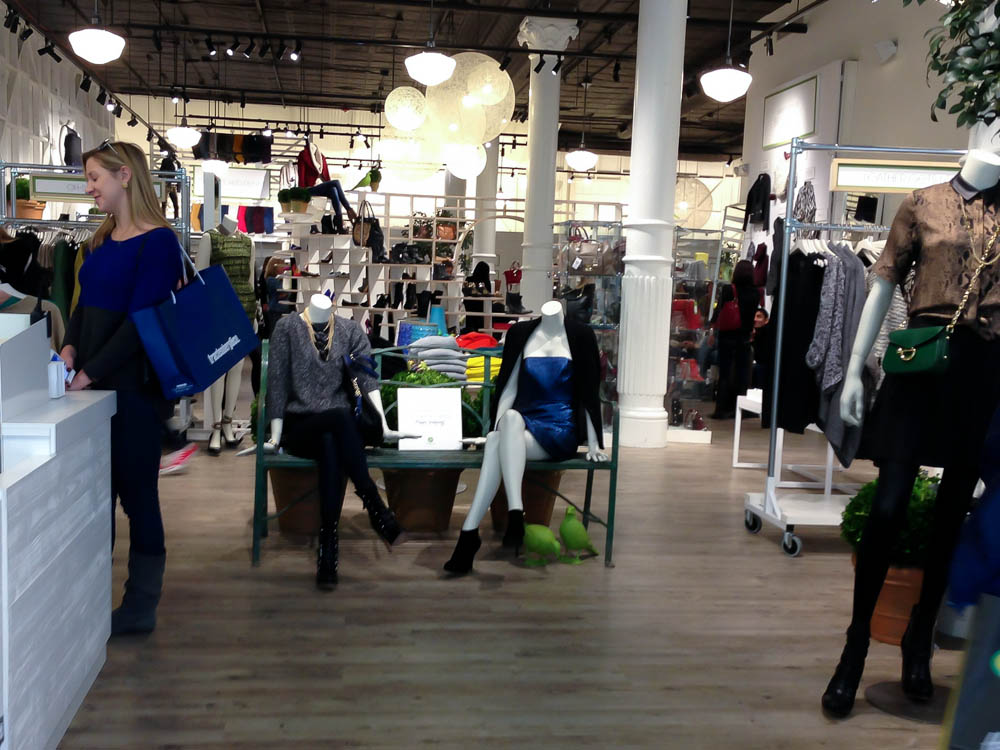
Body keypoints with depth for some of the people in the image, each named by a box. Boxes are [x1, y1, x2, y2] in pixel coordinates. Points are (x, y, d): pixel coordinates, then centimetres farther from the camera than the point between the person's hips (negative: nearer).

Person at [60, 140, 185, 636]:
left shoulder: (158, 242, -12)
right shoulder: (104, 238, 13)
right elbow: (86, 304, 17)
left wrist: (90, 372, -18)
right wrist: (70, 346, -2)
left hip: (133, 388, -7)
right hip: (94, 387, 7)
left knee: (136, 494, 2)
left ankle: (140, 608, 15)